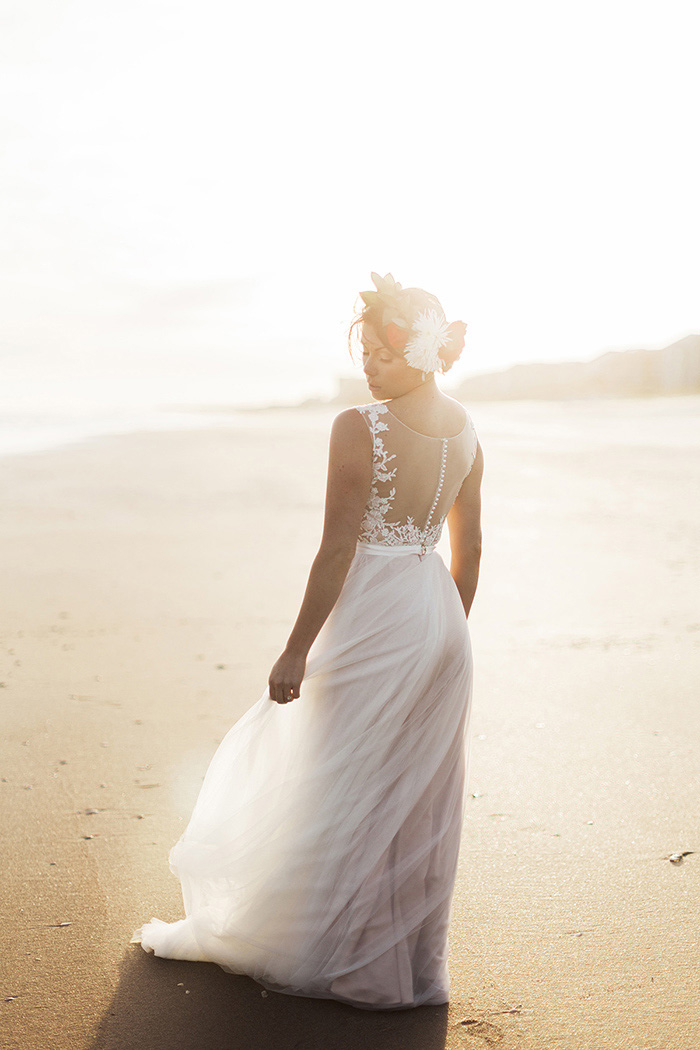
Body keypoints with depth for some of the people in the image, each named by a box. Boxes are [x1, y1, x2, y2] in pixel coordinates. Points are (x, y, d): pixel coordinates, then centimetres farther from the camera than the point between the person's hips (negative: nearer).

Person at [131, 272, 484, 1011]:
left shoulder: (358, 429, -17)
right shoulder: (465, 430, 5)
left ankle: (340, 955, 23)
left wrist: (297, 650, -12)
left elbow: (337, 551, -18)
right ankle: (412, 959, 28)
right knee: (418, 796, 15)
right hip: (436, 619, 7)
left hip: (372, 625, -7)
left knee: (344, 791, 8)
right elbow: (468, 547, 12)